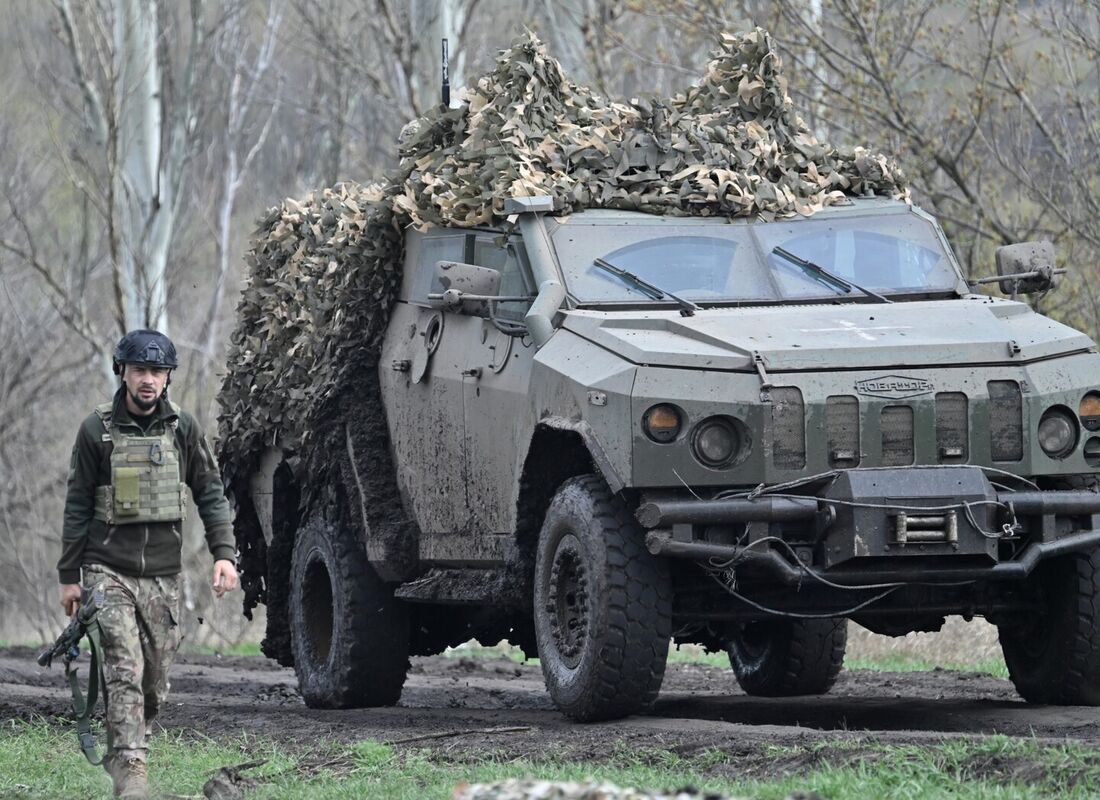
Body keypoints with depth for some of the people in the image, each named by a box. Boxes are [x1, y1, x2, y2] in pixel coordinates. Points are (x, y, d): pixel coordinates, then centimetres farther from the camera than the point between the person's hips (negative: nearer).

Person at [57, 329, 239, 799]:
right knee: (125, 672, -16)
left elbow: (211, 495, 7)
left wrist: (224, 553, -6)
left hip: (163, 575, 3)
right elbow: (77, 507, 1)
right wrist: (69, 576, 0)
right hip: (109, 571, -3)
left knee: (155, 684, 9)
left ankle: (120, 751, 31)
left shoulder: (182, 429, 3)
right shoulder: (97, 430, -3)